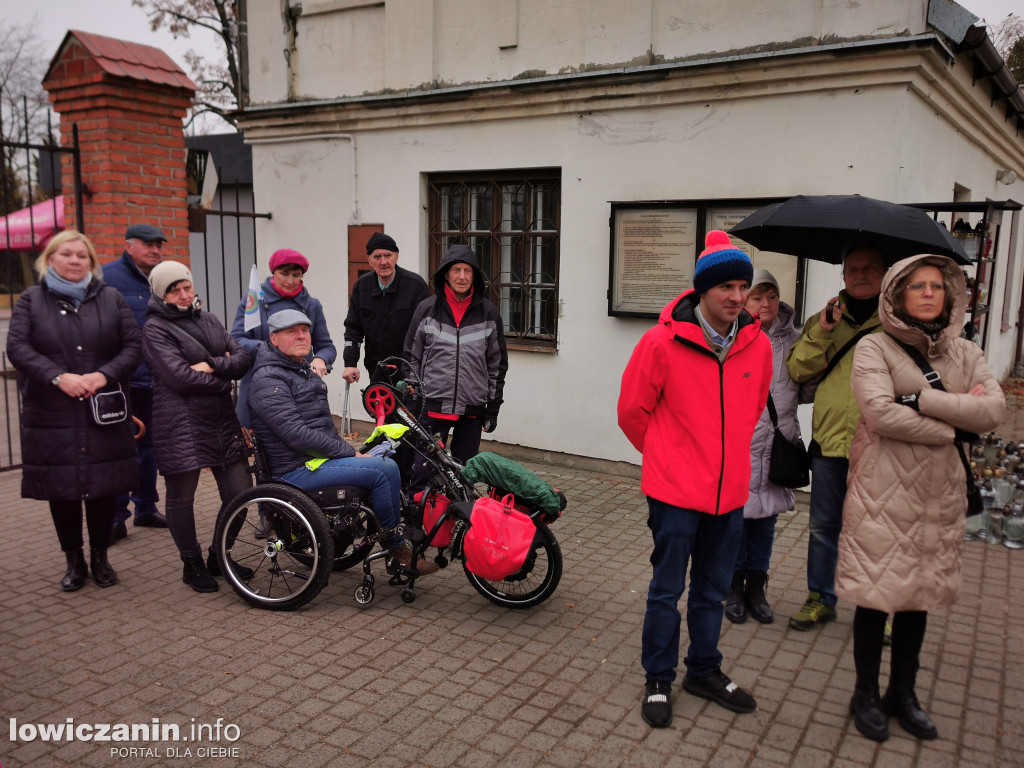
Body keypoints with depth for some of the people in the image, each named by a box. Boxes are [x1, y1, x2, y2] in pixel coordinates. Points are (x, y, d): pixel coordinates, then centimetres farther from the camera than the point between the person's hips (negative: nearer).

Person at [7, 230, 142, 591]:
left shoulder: (112, 299, 8)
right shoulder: (31, 300, 7)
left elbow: (133, 346, 2)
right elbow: (16, 347, -4)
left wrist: (105, 374, -15)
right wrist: (59, 377, -19)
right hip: (51, 417, 0)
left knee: (104, 488, 5)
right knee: (61, 491, 5)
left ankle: (100, 557, 22)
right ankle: (74, 561, 21)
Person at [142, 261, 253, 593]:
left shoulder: (208, 320, 15)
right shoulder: (155, 328, -4)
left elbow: (243, 358, 5)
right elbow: (180, 377, -16)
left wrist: (212, 365, -12)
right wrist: (224, 378, -6)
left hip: (222, 420, 6)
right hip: (180, 425, -5)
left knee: (240, 493, 4)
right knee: (181, 497, 6)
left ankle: (220, 557, 27)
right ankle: (192, 564, 25)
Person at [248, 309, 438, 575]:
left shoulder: (303, 370, 18)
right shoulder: (269, 381, -14)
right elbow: (298, 435, -24)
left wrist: (345, 448, 10)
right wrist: (349, 453, -18)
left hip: (323, 455, 10)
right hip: (299, 470, -10)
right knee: (384, 470, -21)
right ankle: (399, 553, -7)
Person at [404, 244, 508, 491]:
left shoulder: (489, 314, 4)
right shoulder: (427, 309, 2)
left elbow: (497, 364, 9)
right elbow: (412, 357, 7)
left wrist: (493, 407, 7)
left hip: (472, 407, 2)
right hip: (433, 405, -1)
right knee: (423, 471, -5)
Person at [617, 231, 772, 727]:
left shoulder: (758, 346, -1)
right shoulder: (663, 342, -14)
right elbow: (632, 410, -3)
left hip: (730, 491, 5)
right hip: (675, 491, -4)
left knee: (712, 590, 18)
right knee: (667, 589, 7)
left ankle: (705, 671, 36)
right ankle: (659, 681, 24)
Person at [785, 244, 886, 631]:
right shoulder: (824, 320, 12)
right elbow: (797, 370, 2)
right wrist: (822, 333, -9)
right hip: (829, 440, 3)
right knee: (823, 527, 13)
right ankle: (821, 599, 30)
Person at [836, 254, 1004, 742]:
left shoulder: (965, 353, 9)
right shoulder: (875, 348, -5)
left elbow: (993, 412, -7)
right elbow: (881, 414, -20)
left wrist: (921, 397, -16)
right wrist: (953, 428, -11)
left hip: (939, 495, 5)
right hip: (883, 493, -5)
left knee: (921, 594, 14)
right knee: (877, 594, 4)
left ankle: (903, 693, 32)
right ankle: (866, 696, 22)